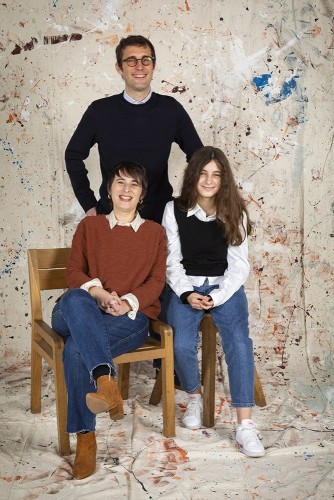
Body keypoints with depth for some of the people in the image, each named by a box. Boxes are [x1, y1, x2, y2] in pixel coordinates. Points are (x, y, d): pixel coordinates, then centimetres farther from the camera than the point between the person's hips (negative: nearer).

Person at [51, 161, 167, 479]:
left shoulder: (155, 232, 16)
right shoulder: (89, 226, 19)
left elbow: (156, 281, 4)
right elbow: (74, 272, 6)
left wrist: (128, 302, -17)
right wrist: (98, 293, -17)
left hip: (133, 317, -1)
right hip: (86, 315, 2)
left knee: (76, 349, -34)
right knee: (74, 299, -40)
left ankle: (85, 437, -29)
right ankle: (105, 380, -50)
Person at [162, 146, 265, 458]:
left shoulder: (234, 213, 1)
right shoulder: (175, 210, 0)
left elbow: (239, 265, -2)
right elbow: (172, 261, 1)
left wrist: (216, 298, -15)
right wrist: (187, 294, -14)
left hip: (225, 287, 1)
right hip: (185, 287, 0)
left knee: (239, 342, -24)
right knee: (182, 345, -24)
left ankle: (245, 426, -18)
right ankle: (195, 397, 8)